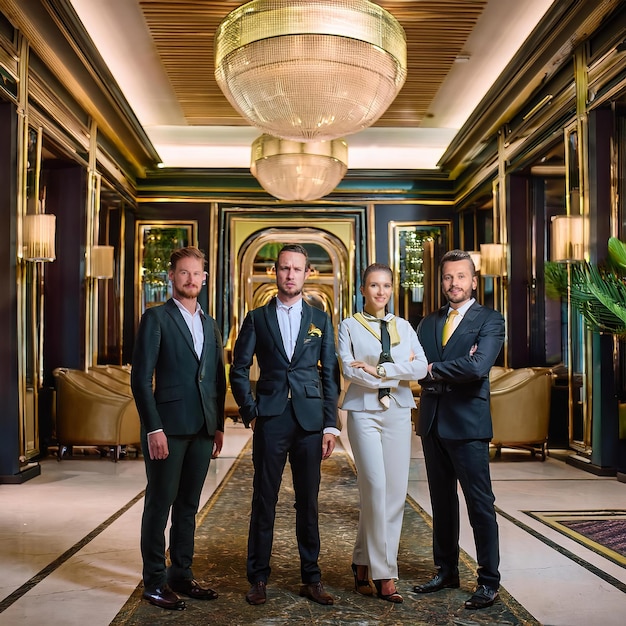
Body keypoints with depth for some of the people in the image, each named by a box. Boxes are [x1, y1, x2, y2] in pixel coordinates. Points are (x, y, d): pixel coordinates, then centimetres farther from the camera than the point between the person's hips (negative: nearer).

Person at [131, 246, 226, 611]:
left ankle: (182, 574, 23)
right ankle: (154, 581, 14)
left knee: (188, 505, 13)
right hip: (168, 426, -6)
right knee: (160, 504, 3)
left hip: (203, 429, 6)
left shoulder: (210, 325, 15)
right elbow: (141, 378, -9)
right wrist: (154, 428, -15)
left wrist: (219, 426, 11)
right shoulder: (156, 318, -3)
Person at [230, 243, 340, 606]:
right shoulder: (257, 318, 7)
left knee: (309, 501, 8)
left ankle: (312, 579, 18)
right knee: (264, 500, 4)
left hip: (310, 419, 1)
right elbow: (239, 370, 7)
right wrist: (250, 412, -2)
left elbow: (331, 375, 7)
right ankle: (259, 578, 15)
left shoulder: (321, 320, 10)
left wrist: (331, 425, 1)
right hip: (270, 421, -1)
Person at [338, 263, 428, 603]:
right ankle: (383, 573, -1)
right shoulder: (349, 326, 6)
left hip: (398, 412, 4)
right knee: (375, 487, -12)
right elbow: (349, 370, -8)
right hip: (364, 412, -3)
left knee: (396, 492, 0)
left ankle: (363, 562, 15)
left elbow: (421, 368, -1)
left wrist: (379, 369, -11)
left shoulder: (404, 327, 14)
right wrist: (399, 372, -6)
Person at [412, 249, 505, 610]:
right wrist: (454, 370, -13)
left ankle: (489, 581, 10)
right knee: (442, 502, 15)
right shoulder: (429, 323, 14)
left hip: (468, 424, -6)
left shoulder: (490, 321, -3)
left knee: (480, 504, 0)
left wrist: (434, 369, -8)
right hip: (433, 423, 6)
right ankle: (447, 571, 27)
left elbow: (478, 367, -18)